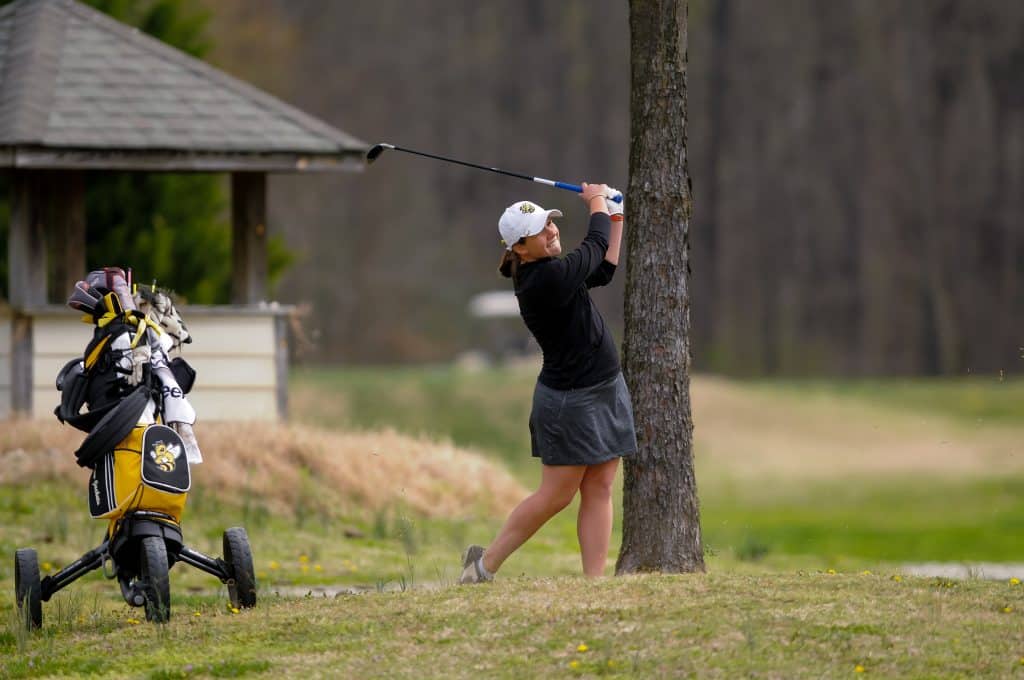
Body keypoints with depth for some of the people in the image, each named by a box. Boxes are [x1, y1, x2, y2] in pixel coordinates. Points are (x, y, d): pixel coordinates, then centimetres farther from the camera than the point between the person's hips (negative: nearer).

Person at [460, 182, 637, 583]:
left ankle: (594, 579, 3)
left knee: (598, 491, 5)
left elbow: (602, 270, 22)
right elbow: (595, 246, -9)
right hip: (570, 400, -9)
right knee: (555, 495, -1)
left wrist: (615, 217, 20)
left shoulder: (542, 273, 6)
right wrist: (598, 202, 10)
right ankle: (486, 563, 12)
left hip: (606, 392, 9)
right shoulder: (549, 278, -23)